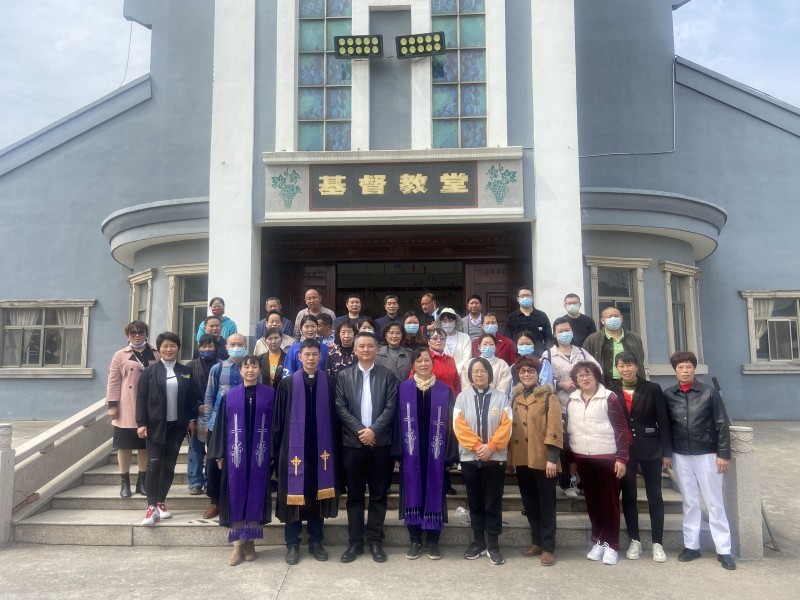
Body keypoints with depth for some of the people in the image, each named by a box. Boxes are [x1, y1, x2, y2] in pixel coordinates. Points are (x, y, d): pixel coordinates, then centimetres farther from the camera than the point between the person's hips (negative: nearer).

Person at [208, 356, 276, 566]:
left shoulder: (270, 394, 2)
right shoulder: (229, 396, 5)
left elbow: (275, 425, 2)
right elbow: (222, 426, 6)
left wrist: (274, 453, -3)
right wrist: (220, 454, 2)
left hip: (260, 454, 0)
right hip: (236, 453, 1)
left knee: (256, 495, 4)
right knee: (236, 495, 2)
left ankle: (250, 542, 16)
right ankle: (238, 544, 9)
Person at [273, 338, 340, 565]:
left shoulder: (329, 383, 2)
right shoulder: (287, 384, -1)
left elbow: (334, 417, 3)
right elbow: (279, 419, 1)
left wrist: (335, 447, 0)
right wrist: (279, 448, -3)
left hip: (321, 448, 1)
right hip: (295, 447, -1)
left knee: (319, 494, 8)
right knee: (294, 495, 4)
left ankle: (316, 541, 22)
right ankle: (292, 544, 17)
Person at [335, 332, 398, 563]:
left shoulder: (387, 375, 4)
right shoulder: (344, 375, 6)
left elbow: (391, 407, -3)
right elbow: (340, 407, -1)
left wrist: (373, 430, -14)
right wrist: (359, 430, -11)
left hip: (380, 442, 0)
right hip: (353, 442, 1)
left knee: (378, 494, 6)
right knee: (354, 495, 7)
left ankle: (375, 541, 16)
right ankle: (355, 542, 16)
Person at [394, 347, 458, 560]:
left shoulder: (444, 390, 3)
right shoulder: (403, 389, 2)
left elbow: (450, 422, 2)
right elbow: (398, 419, 1)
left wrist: (450, 453, -4)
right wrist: (399, 450, -6)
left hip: (435, 451, 0)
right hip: (412, 451, 0)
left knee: (434, 493, 5)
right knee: (413, 492, 6)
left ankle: (433, 541, 17)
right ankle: (414, 540, 17)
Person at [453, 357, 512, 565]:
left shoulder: (501, 397, 0)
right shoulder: (462, 397, 1)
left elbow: (506, 426, -5)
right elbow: (459, 426, -5)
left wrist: (491, 446, -14)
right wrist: (477, 446, -13)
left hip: (496, 457, -1)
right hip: (470, 457, 1)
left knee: (493, 503, 4)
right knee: (475, 502, 10)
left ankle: (493, 545, 11)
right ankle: (478, 542, 20)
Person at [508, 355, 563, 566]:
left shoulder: (548, 397, -4)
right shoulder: (515, 398, 13)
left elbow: (555, 429, -11)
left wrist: (552, 458, -17)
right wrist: (509, 456, 11)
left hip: (542, 459, -5)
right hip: (521, 459, 6)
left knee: (546, 504, 3)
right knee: (530, 503, 14)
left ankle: (548, 547, 11)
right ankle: (537, 542, 26)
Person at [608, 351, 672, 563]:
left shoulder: (652, 389, -2)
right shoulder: (612, 392, 1)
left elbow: (663, 421, -2)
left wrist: (667, 452, -4)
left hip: (650, 449, -1)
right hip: (623, 451, 1)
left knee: (655, 497, 5)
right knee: (628, 497, 9)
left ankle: (657, 543, 15)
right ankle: (635, 541, 21)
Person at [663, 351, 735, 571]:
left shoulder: (709, 392, -5)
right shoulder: (668, 395, 1)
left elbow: (722, 425, -4)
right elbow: (664, 426, 6)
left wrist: (723, 454, -7)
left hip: (707, 454, -2)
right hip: (681, 456, 2)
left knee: (714, 502, 4)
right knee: (689, 502, 11)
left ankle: (724, 550, 11)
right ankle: (691, 545, 19)